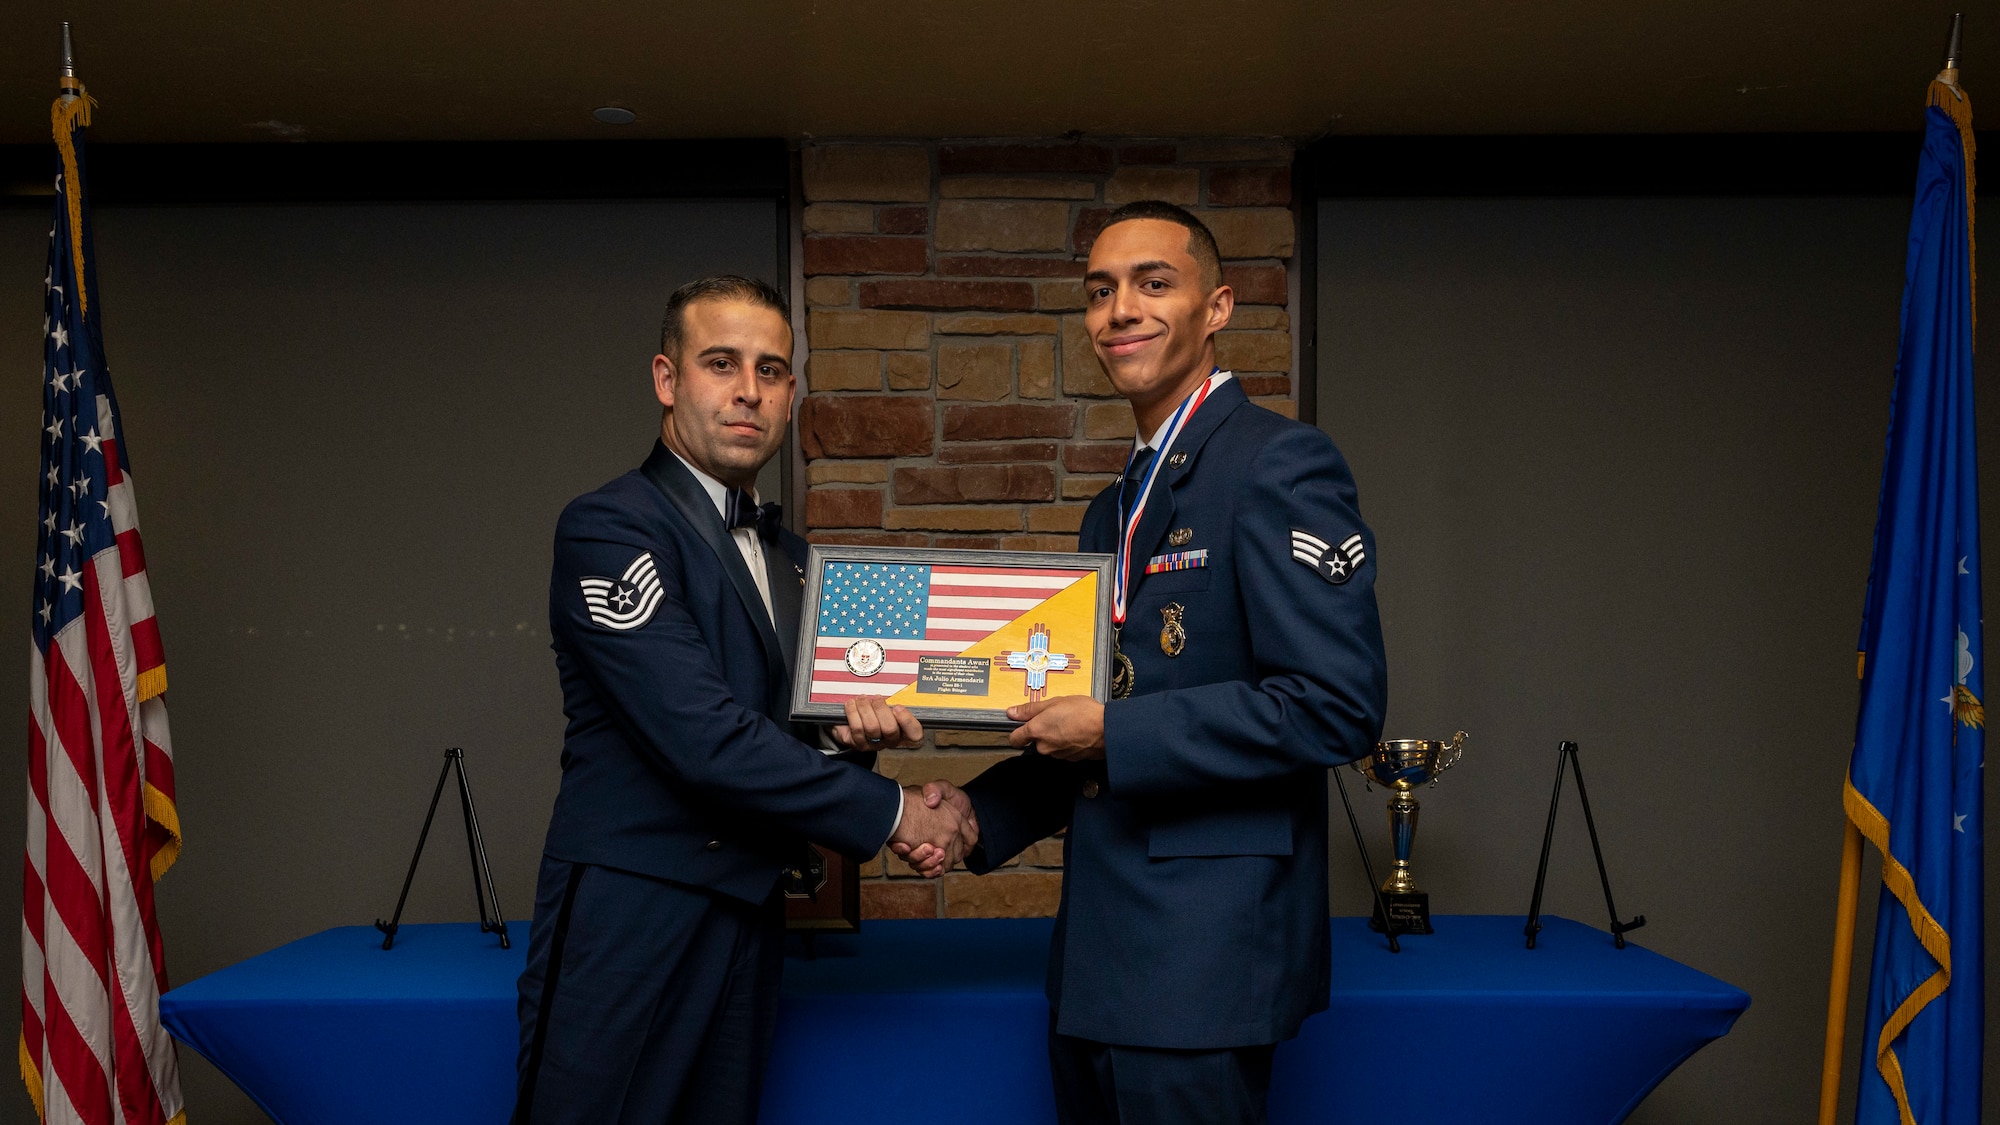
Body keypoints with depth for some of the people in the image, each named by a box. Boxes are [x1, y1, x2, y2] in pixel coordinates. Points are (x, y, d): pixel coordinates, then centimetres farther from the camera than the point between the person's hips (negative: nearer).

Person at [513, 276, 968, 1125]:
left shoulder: (784, 552, 15)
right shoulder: (609, 528, -11)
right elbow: (703, 739, -20)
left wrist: (851, 728, -3)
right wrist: (889, 811, -13)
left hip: (746, 913, 7)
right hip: (632, 910, -7)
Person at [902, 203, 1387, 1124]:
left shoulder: (1280, 466, -12)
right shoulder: (1114, 510, 16)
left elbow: (1338, 705, -21)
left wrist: (1113, 733, -17)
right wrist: (979, 813, 7)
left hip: (1203, 953, -8)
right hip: (1100, 956, 8)